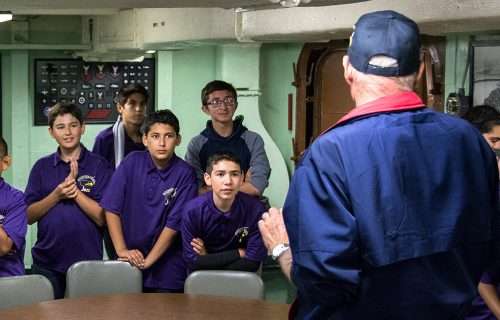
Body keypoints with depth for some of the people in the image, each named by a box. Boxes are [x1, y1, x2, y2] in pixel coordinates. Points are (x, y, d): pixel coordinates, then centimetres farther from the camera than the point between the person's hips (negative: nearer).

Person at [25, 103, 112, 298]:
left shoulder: (99, 165, -2)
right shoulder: (42, 167, 7)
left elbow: (102, 218, -8)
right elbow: (29, 216, 2)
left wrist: (75, 190, -17)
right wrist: (57, 195, -13)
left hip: (88, 261, -2)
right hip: (46, 264, 2)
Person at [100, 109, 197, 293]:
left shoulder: (185, 174, -10)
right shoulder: (132, 163, -3)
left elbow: (174, 224, -11)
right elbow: (111, 209, -3)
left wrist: (148, 261, -13)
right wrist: (122, 250, -9)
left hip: (167, 267, -2)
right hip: (128, 264, 2)